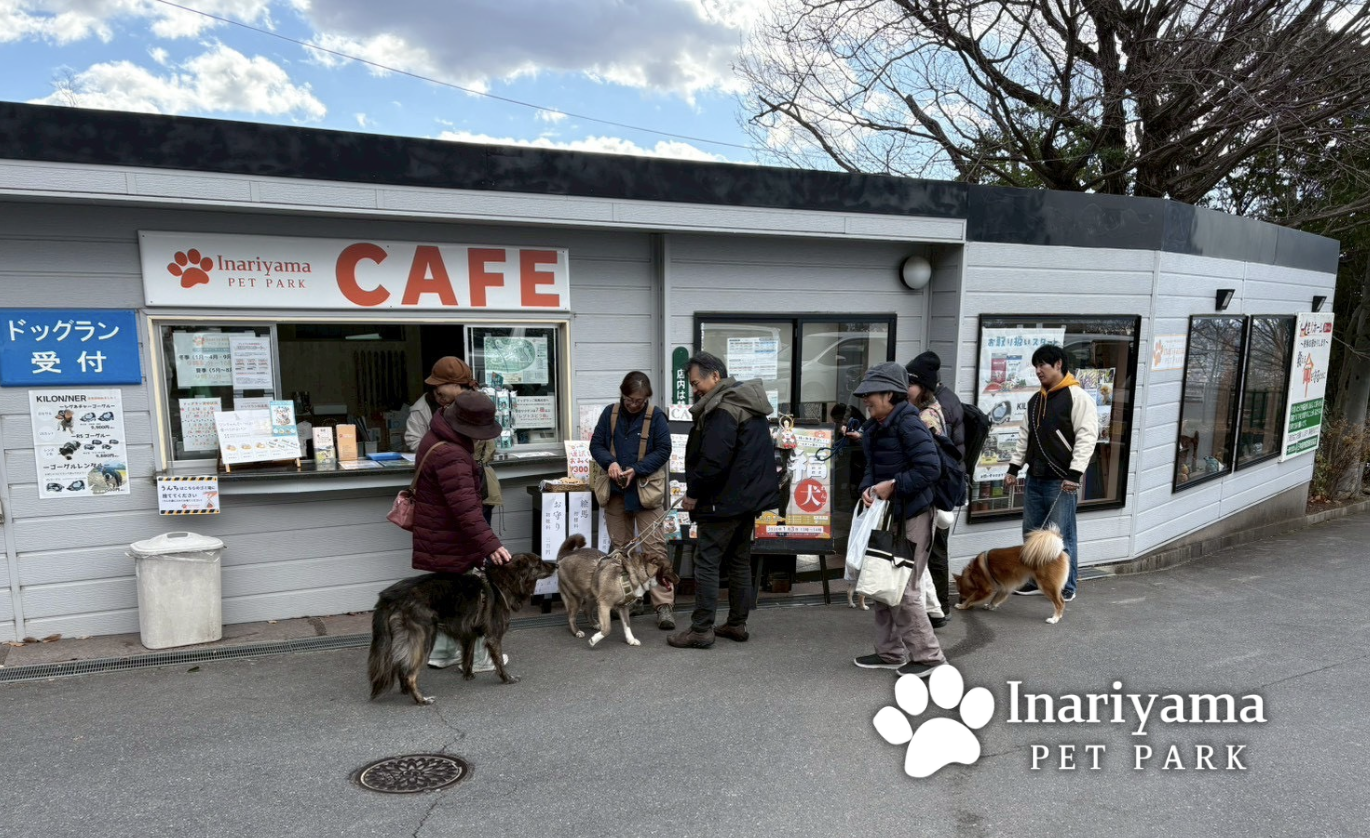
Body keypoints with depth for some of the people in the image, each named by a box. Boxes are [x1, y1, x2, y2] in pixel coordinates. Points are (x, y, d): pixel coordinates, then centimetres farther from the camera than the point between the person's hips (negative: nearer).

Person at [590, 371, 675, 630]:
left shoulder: (656, 417, -4)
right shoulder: (610, 414, 5)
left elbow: (663, 450, -6)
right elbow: (596, 444, 6)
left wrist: (636, 470, -16)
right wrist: (610, 462, -14)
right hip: (615, 491, 4)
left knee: (654, 546, -7)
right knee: (620, 547, 12)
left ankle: (664, 605, -5)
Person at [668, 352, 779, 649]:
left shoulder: (723, 408, -18)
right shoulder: (748, 403, 14)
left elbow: (713, 460, -25)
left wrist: (693, 494, -13)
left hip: (724, 500, -10)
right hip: (750, 497, 10)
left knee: (707, 561, -3)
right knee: (740, 561, 15)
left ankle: (701, 629, 1)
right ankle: (737, 624, 22)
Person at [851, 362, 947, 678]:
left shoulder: (909, 424, -18)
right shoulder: (873, 428, 10)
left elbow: (930, 468, -24)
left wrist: (894, 485, -20)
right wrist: (868, 488, -3)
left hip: (911, 516, -9)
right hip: (885, 513, 10)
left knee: (903, 589, -4)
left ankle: (928, 655, 12)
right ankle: (890, 652, 27)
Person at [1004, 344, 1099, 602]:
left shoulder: (1078, 397, -8)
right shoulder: (1035, 400, 15)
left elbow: (1087, 437, -14)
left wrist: (1074, 474, -20)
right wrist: (1014, 467, 15)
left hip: (1061, 482, -7)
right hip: (1035, 479, 8)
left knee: (1062, 536, -1)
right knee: (1032, 532, 12)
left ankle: (1067, 587, 12)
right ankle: (1036, 581, 24)